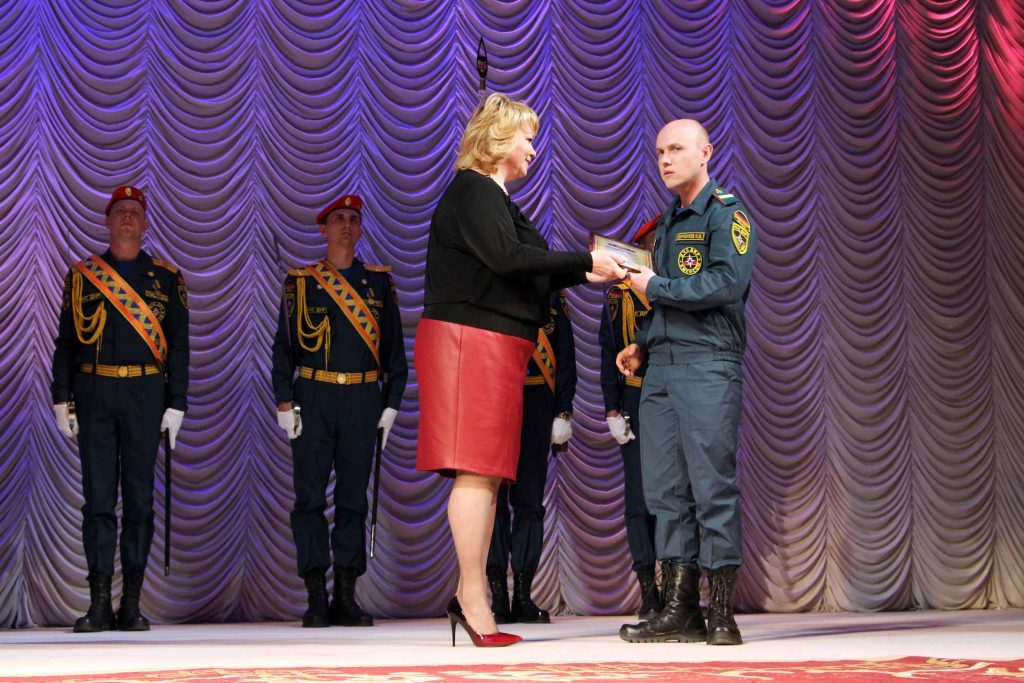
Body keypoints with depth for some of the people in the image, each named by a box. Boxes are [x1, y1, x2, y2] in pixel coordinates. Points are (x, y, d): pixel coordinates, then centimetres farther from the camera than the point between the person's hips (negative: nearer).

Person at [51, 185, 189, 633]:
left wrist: (176, 404, 0)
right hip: (94, 394, 0)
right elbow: (66, 340, 9)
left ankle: (132, 604, 8)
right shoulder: (82, 276, 10)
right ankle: (99, 604, 4)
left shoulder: (166, 278, 9)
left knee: (139, 499, 2)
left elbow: (178, 345, 7)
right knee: (98, 499, 0)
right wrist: (61, 398, 1)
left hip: (145, 396, 0)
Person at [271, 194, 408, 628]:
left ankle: (346, 597, 9)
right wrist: (284, 401, -4)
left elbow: (394, 347, 11)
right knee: (309, 498, -2)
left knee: (354, 498, 3)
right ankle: (316, 599, 3)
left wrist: (391, 404, 4)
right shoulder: (300, 281, 8)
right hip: (313, 398, -1)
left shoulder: (379, 282, 12)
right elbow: (283, 345, 5)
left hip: (362, 400, 1)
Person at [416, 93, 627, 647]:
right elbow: (507, 257, -22)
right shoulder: (472, 190, -9)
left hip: (496, 349, 10)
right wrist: (585, 261, -17)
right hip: (470, 342, -10)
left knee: (486, 472, 9)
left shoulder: (493, 197, 22)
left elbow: (527, 273, 21)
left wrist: (583, 273, 12)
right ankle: (473, 599, -8)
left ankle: (470, 594, 11)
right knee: (476, 470, -10)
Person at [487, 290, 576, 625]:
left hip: (536, 405, 1)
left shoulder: (551, 292, 13)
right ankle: (498, 595, 2)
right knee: (491, 498, -2)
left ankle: (523, 595, 6)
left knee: (530, 500, 2)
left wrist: (563, 412, 2)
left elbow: (565, 355, 10)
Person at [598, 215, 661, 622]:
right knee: (640, 494, -2)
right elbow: (609, 358, 7)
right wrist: (613, 410, -2)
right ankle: (648, 587, 1)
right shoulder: (620, 297, 9)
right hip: (637, 402, -1)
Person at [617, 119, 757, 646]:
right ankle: (678, 610, 6)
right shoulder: (667, 222, 23)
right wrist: (641, 344, 14)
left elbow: (728, 283, -16)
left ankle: (721, 614, -3)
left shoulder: (726, 212, -1)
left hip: (708, 365, -8)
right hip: (661, 366, 8)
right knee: (665, 489, 3)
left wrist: (654, 287, -8)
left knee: (713, 487, -7)